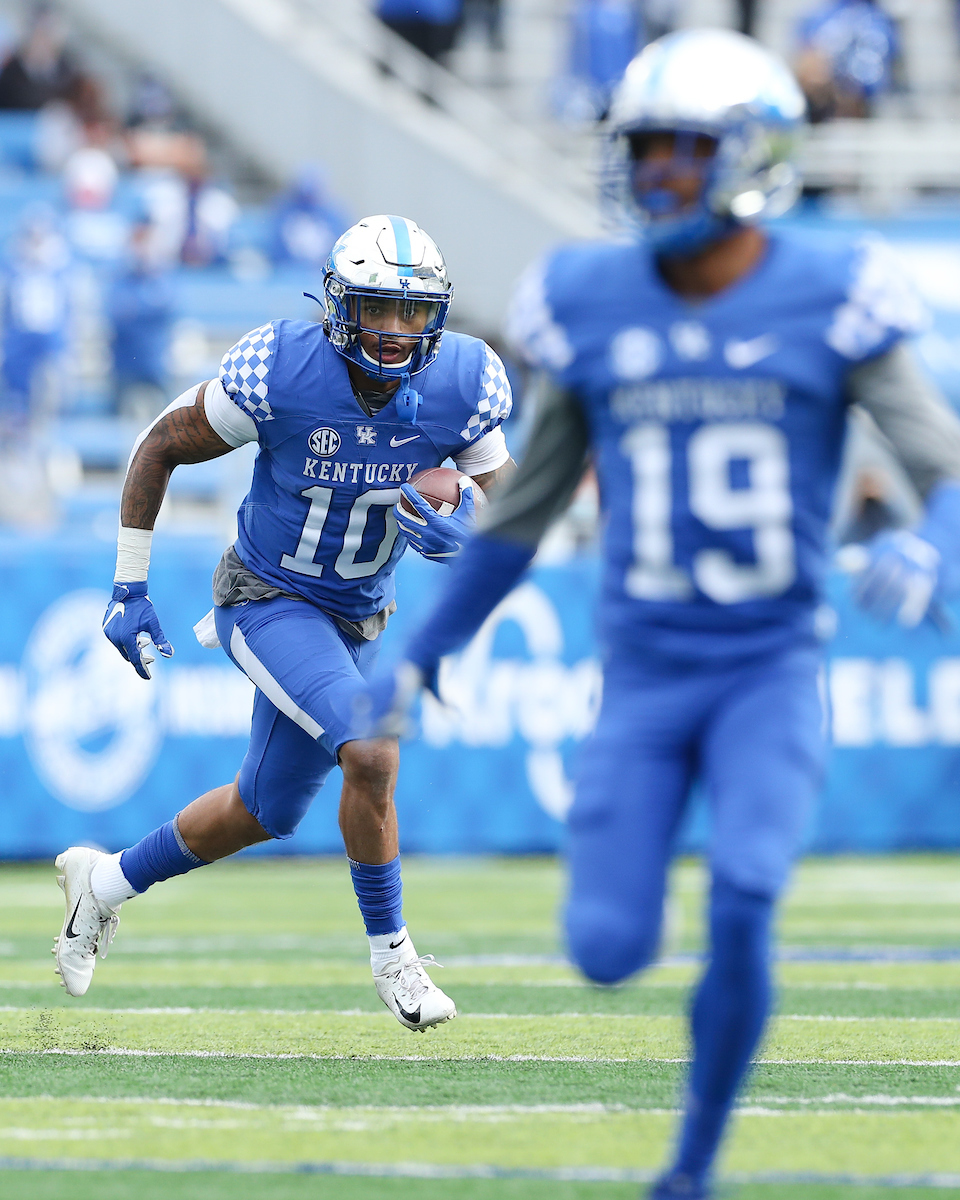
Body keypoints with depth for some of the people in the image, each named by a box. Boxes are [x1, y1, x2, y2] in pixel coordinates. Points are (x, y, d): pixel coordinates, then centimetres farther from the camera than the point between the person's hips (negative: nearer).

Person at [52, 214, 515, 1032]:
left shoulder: (462, 384, -17)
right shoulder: (280, 373, -25)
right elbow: (160, 447, -11)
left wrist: (461, 531, -29)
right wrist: (129, 587, -10)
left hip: (357, 618, 5)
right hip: (270, 599, -5)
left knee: (265, 813, 16)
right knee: (371, 755, -25)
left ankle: (108, 882, 39)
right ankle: (392, 954, -6)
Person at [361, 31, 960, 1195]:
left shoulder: (830, 302, -7)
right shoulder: (591, 307, 1)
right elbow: (525, 508, 13)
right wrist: (415, 662, 15)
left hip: (772, 670, -2)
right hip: (642, 670, 3)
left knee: (741, 910, -21)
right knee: (606, 951, -7)